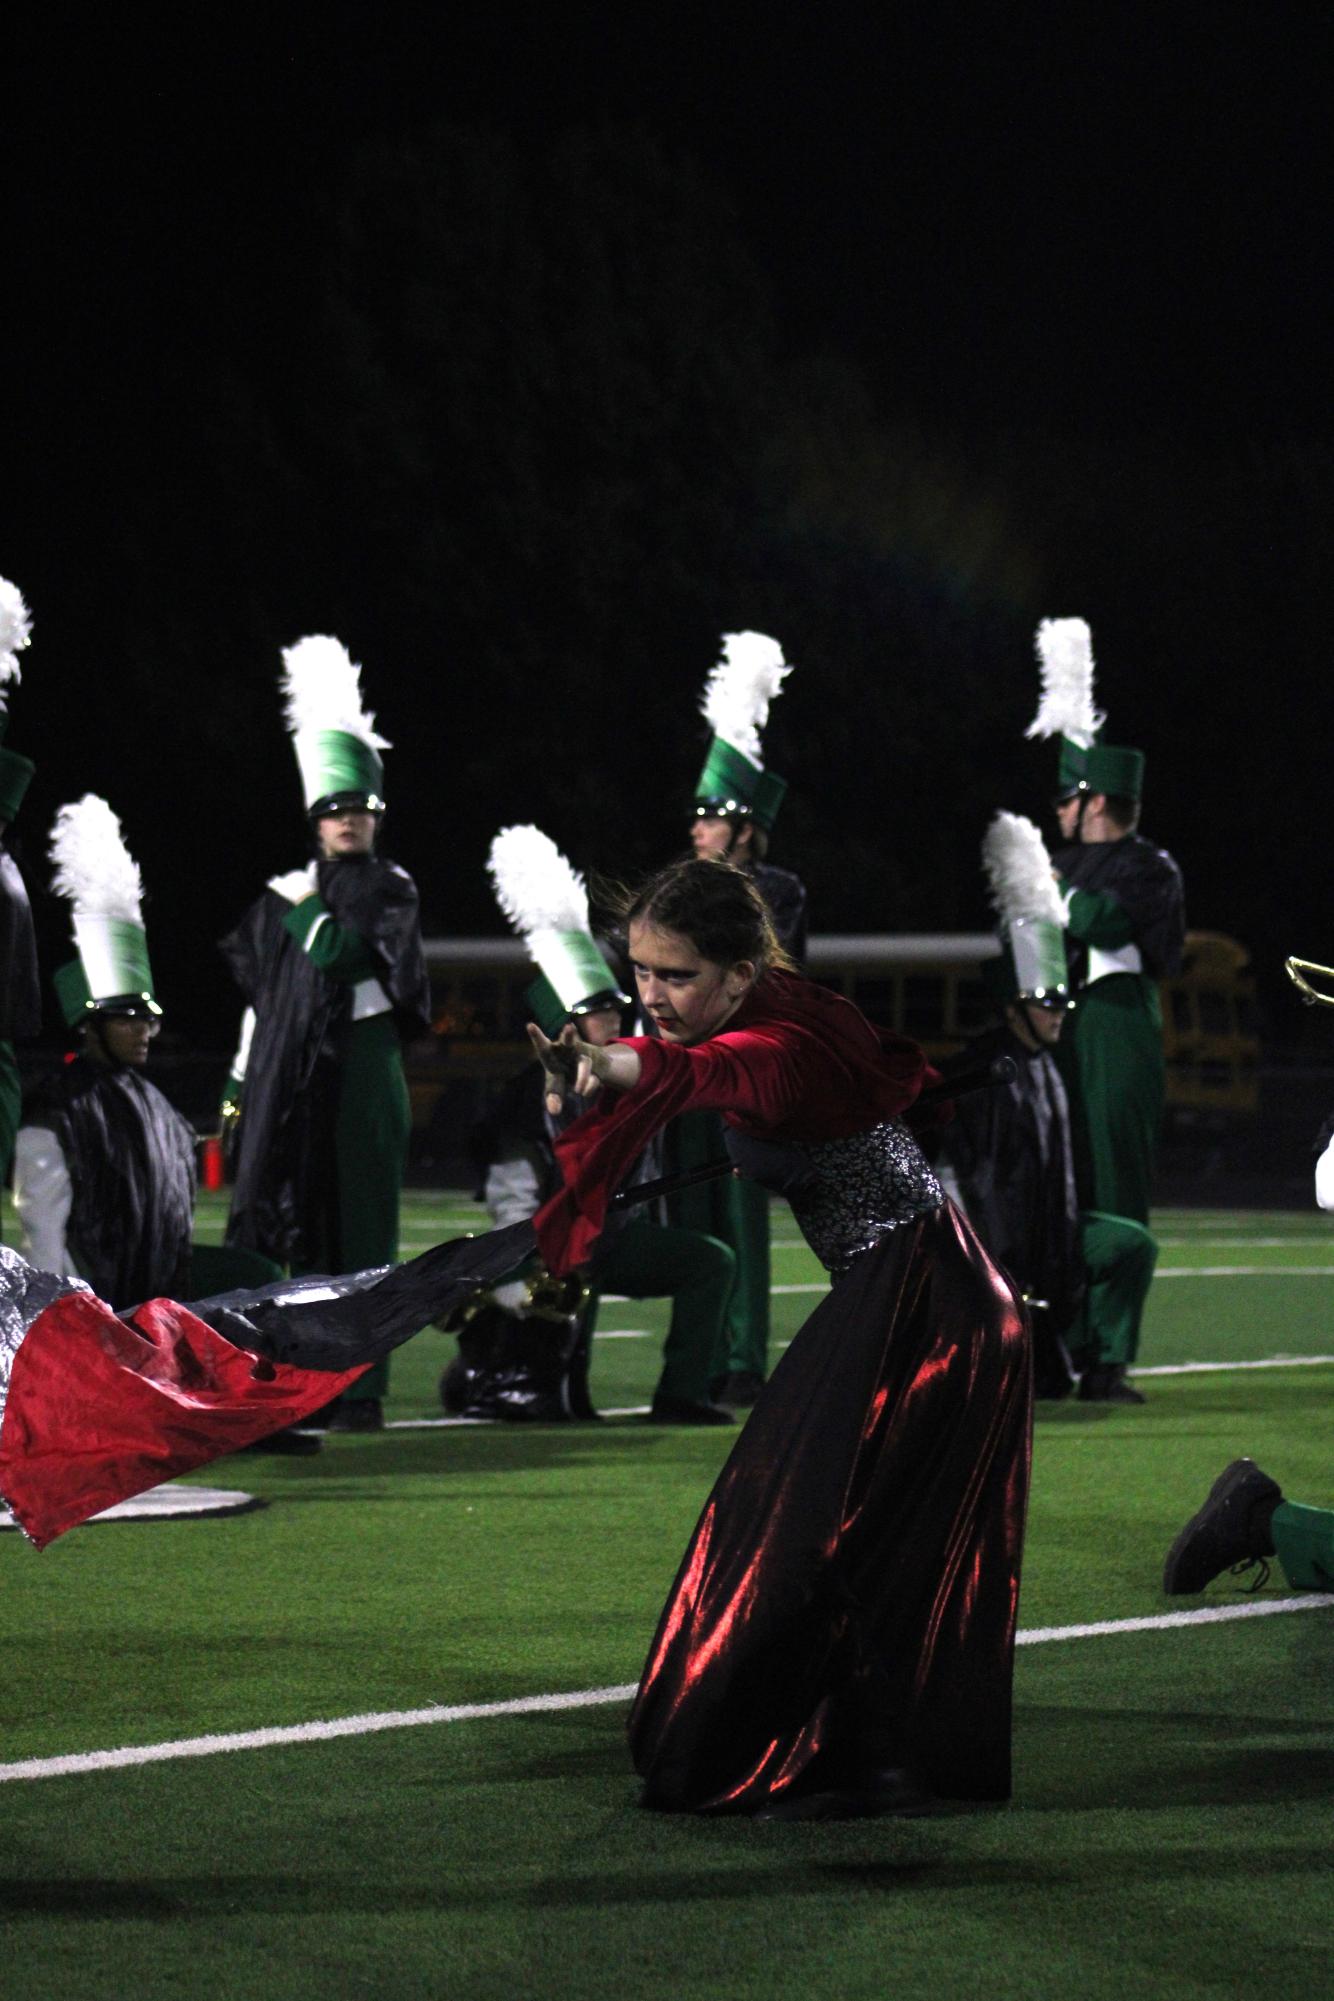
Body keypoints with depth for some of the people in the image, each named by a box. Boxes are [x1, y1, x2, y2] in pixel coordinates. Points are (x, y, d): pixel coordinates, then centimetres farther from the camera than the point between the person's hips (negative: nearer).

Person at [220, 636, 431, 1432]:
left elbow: (335, 952, -15)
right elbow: (262, 993, 17)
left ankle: (362, 1390, -5)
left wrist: (299, 905, -1)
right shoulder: (291, 891, 14)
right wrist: (240, 1084, 15)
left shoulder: (390, 888, 0)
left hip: (360, 1074, -5)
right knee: (295, 1224, 5)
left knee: (360, 1228, -5)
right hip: (291, 1080, 5)